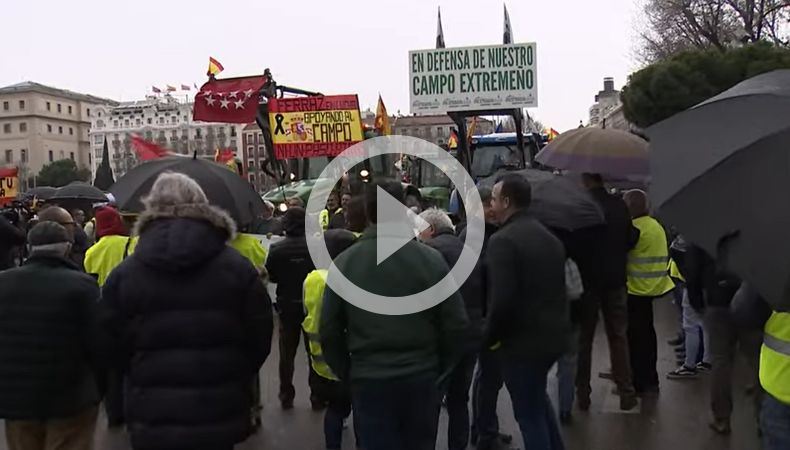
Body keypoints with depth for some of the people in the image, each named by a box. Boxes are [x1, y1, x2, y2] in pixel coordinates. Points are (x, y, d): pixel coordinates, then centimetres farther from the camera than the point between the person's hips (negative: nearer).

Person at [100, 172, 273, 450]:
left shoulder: (123, 274, -4)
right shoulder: (237, 267, -6)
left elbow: (112, 346, 1)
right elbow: (259, 338, -2)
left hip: (151, 419, 0)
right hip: (219, 416, 0)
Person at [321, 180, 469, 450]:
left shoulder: (344, 263, -7)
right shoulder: (431, 259, -10)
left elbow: (329, 331, -2)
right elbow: (457, 325, -7)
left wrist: (345, 374, 12)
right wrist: (442, 369, 8)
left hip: (368, 379, 0)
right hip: (422, 377, 1)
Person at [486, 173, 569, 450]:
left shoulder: (503, 240, -18)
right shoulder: (549, 237, 9)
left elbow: (502, 300, -24)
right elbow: (556, 288, 14)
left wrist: (490, 337, -10)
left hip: (523, 340, -9)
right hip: (554, 335, 9)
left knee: (529, 413, 7)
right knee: (537, 397, 29)